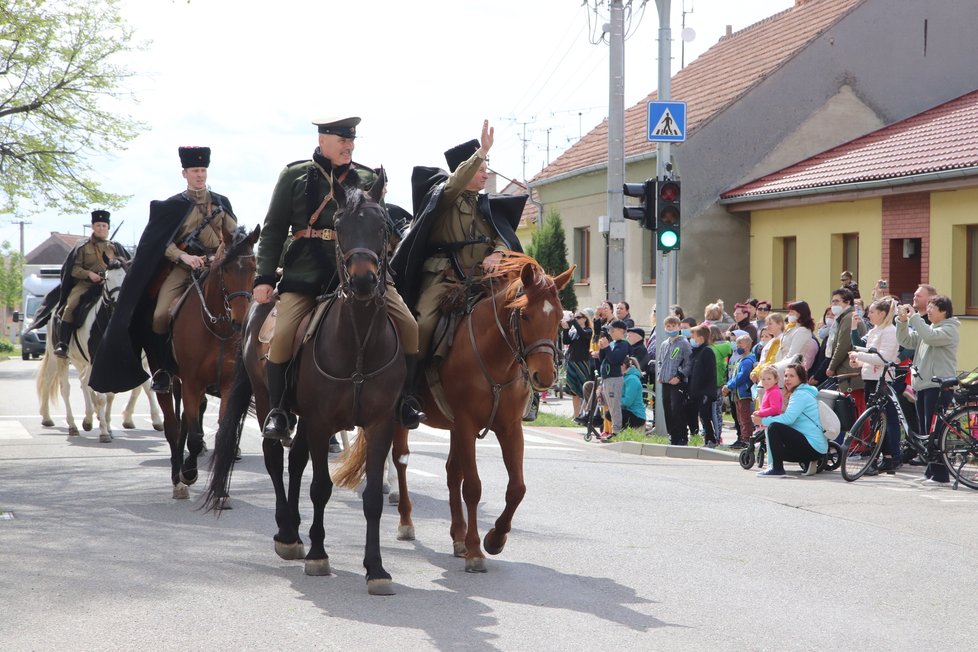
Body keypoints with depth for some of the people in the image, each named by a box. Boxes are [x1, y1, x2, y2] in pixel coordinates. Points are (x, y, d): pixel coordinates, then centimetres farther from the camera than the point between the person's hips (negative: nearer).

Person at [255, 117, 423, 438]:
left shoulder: (368, 179, 12)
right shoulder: (295, 176, 6)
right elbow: (274, 229, 6)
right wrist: (264, 277, -2)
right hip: (306, 273, -2)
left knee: (408, 327, -10)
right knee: (283, 336, -18)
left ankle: (404, 399, 9)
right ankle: (278, 411, 1)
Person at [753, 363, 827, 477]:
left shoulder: (801, 394, -11)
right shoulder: (798, 393, 21)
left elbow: (788, 418, -22)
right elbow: (789, 418, 15)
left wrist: (763, 421, -13)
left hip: (813, 445, -11)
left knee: (774, 427, -21)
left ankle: (777, 469, -17)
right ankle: (808, 463, 13)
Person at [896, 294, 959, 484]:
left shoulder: (949, 329, -6)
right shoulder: (926, 328, 20)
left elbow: (931, 337, -24)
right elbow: (906, 341, 13)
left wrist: (914, 317, -20)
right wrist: (902, 322, -3)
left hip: (939, 385, -9)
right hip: (923, 383, 9)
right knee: (925, 431, 9)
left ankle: (940, 475, -8)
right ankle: (930, 471, 15)